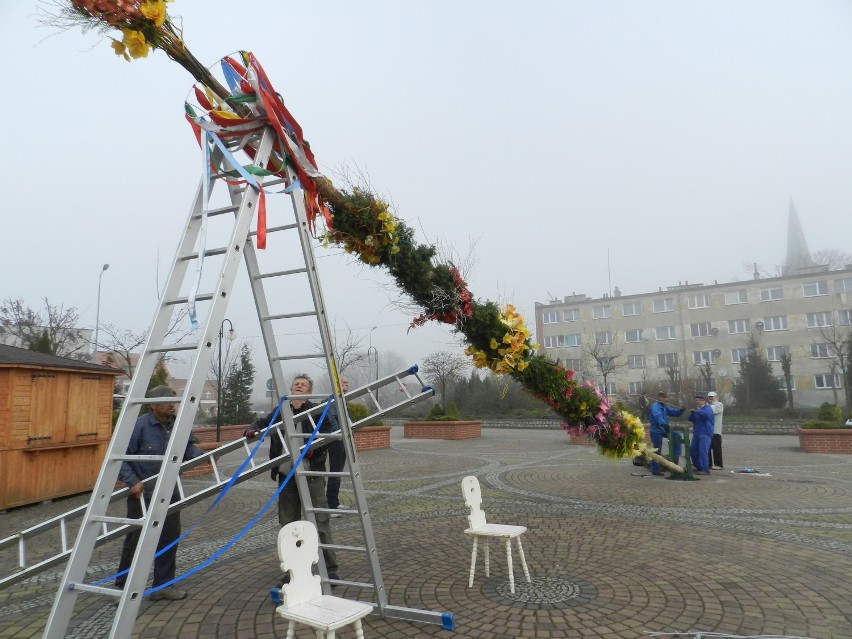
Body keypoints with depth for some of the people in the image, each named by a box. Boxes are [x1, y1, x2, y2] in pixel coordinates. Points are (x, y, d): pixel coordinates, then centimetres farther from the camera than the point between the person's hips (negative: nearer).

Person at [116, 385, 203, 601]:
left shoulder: (177, 425, 0)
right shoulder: (139, 426, -17)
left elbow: (189, 447, 9)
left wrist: (202, 454, -11)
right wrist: (132, 481, -23)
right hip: (142, 494, -5)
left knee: (169, 539, 10)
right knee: (136, 541, 7)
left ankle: (163, 585, 25)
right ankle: (123, 586, 28)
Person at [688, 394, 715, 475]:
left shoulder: (707, 408, -4)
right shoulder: (697, 409, 18)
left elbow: (707, 414, -27)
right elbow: (691, 419, 12)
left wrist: (697, 411, -30)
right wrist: (692, 414, -7)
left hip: (705, 433, -8)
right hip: (696, 433, 8)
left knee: (703, 451, -16)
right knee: (693, 450, 11)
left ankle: (705, 469, -15)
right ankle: (698, 467, 25)